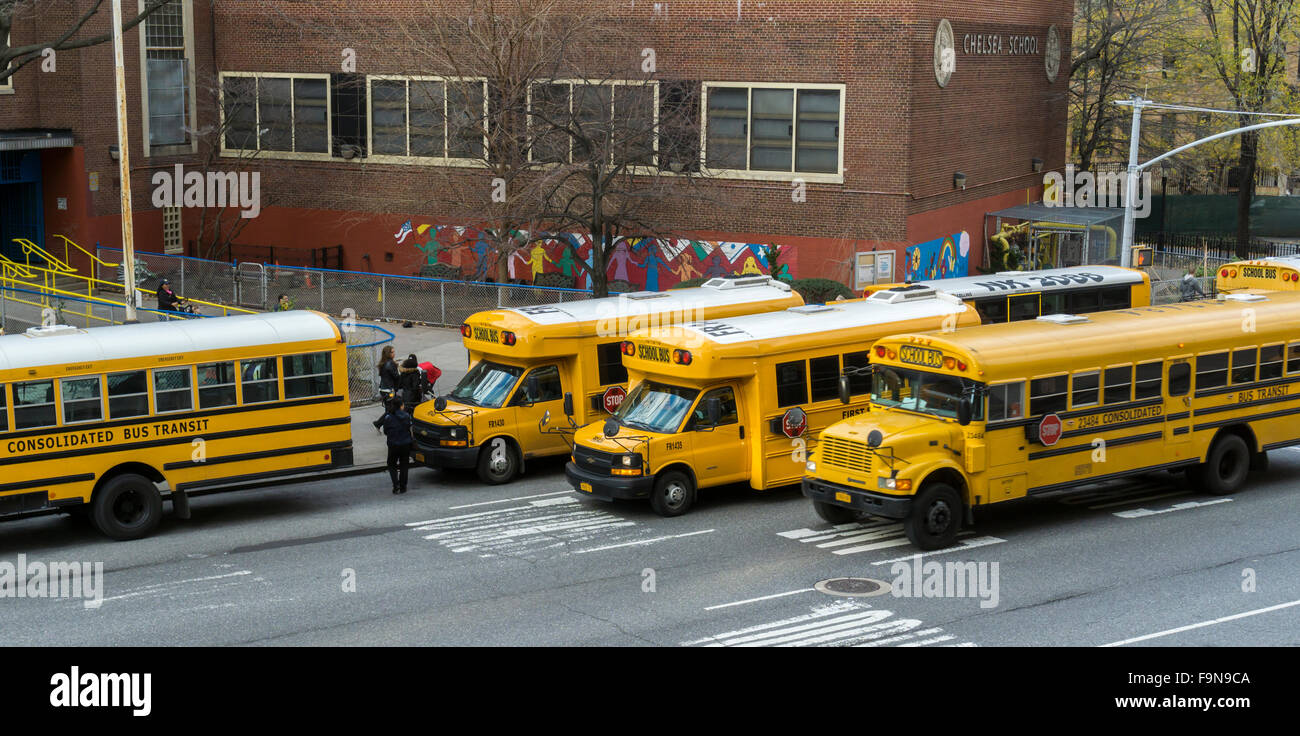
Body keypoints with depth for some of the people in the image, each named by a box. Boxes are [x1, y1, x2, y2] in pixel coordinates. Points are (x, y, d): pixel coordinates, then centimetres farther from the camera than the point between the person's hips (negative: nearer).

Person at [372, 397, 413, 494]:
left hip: (393, 445, -2)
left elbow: (385, 431, -4)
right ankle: (403, 487, 15)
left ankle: (396, 485, -4)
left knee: (392, 465, 13)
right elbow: (410, 428, 4)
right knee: (404, 465, 14)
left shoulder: (388, 417, -12)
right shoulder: (407, 416, -4)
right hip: (406, 444, 2)